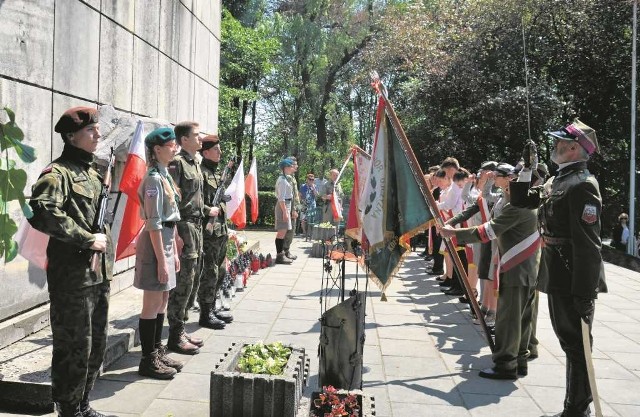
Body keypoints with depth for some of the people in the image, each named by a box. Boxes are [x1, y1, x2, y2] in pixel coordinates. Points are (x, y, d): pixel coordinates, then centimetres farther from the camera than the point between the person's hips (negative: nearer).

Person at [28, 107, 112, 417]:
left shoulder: (92, 172, 16)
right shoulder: (58, 173, -12)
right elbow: (41, 212, -28)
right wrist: (87, 239, -22)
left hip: (98, 274, 9)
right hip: (72, 277, -9)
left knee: (96, 345, 17)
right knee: (74, 349, 1)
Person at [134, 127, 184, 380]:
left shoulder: (165, 176, 13)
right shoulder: (154, 178, -15)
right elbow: (154, 223, -19)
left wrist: (174, 252, 17)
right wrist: (161, 259, -20)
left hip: (166, 243, 9)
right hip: (155, 245, -9)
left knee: (162, 302, 15)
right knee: (152, 304, -1)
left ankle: (158, 352, 26)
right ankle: (148, 361, 9)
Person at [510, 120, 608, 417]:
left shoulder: (582, 185, -18)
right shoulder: (556, 181, 12)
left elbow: (588, 244, -24)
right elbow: (521, 201, 23)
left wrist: (584, 293, -26)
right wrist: (527, 167, 12)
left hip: (574, 283, -10)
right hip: (557, 280, 10)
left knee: (576, 345, 1)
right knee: (567, 340, 18)